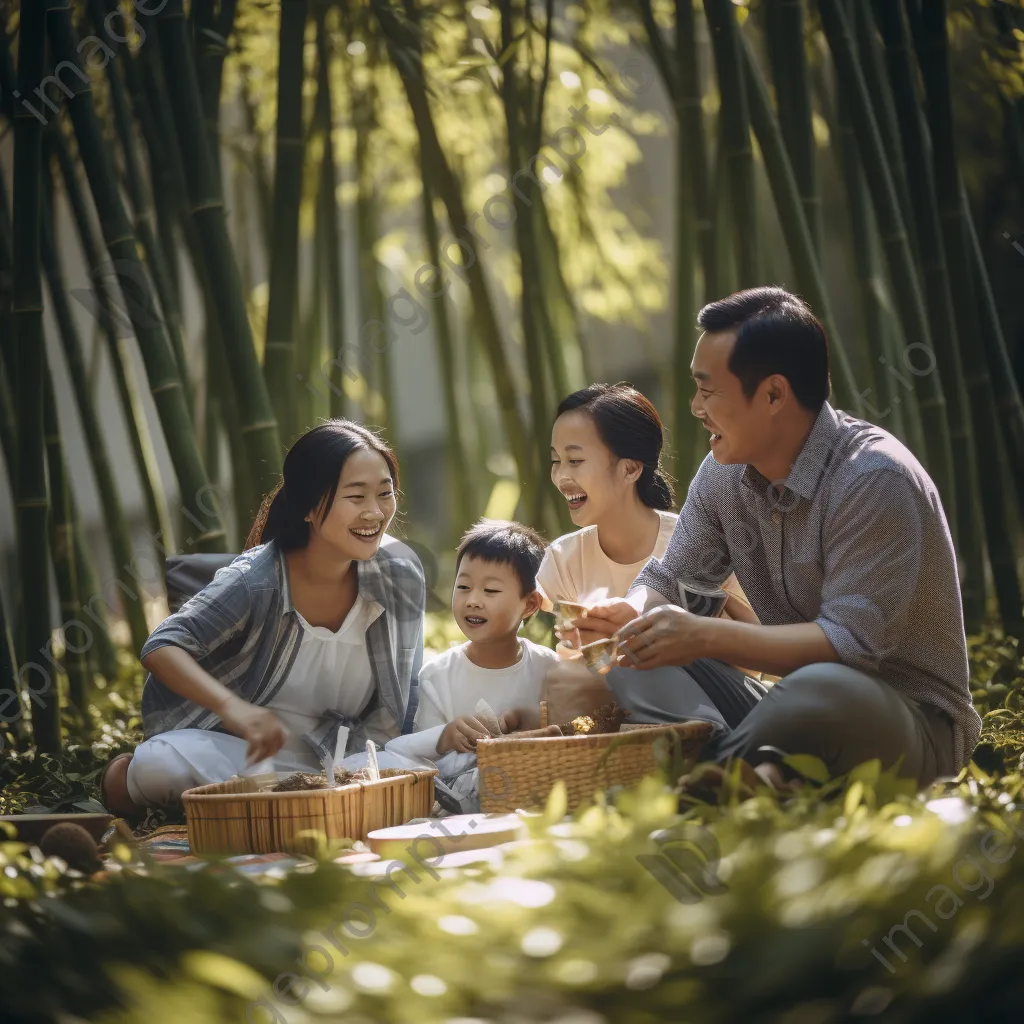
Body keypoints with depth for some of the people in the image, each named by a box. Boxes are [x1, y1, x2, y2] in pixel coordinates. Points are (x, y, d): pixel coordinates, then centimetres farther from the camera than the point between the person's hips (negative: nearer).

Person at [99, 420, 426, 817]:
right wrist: (231, 706, -44)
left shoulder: (400, 575, -9)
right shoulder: (257, 580, -19)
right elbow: (162, 647, -26)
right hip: (235, 749, -4)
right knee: (159, 764, -35)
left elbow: (407, 695, 2)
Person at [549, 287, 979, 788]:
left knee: (824, 689, -41)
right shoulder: (724, 474, 4)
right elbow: (667, 578, 11)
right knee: (635, 652, -10)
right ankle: (749, 764, -33)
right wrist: (634, 614, -14)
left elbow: (852, 643, -26)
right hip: (799, 704, 8)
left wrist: (707, 637, -29)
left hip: (918, 725, -8)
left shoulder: (874, 480, -20)